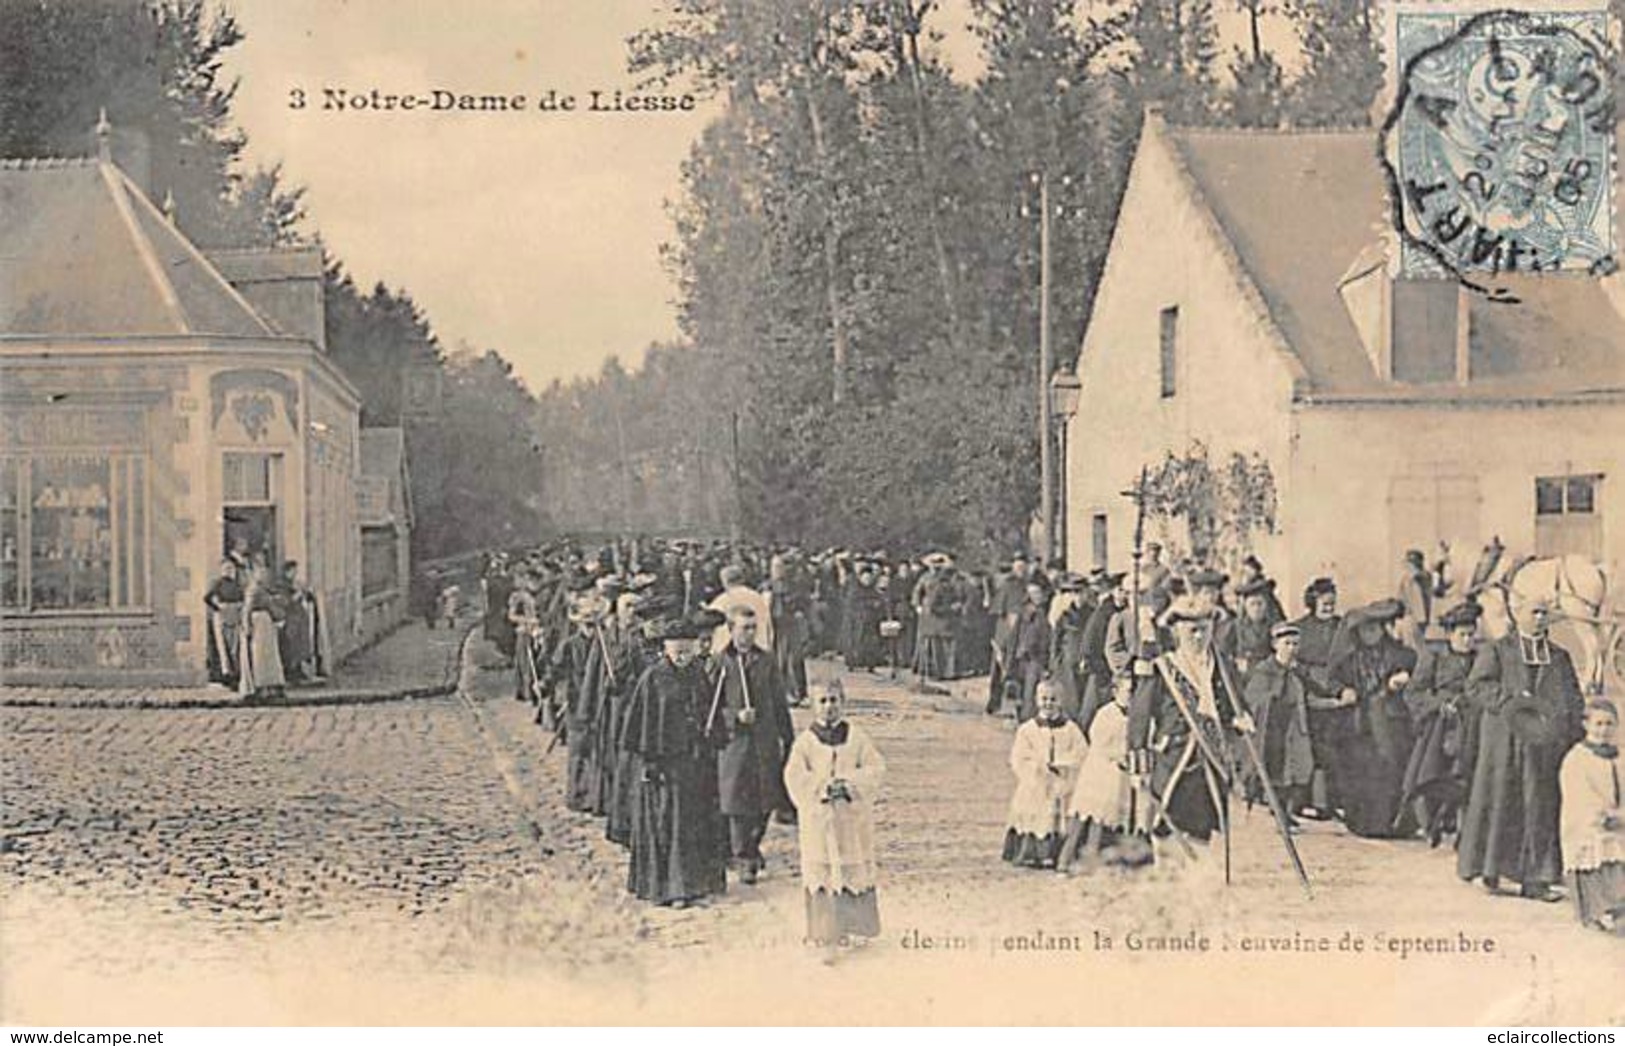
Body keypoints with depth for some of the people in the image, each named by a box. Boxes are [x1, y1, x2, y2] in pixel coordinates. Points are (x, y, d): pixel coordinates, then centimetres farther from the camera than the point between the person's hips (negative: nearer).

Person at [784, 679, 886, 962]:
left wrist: (851, 784, -16)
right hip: (818, 819, -2)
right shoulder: (805, 741, 1)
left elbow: (876, 768, -1)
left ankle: (847, 926, 26)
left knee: (854, 872, 8)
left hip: (853, 816, 2)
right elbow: (795, 776, -6)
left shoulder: (856, 737, 4)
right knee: (824, 877, -3)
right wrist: (823, 787, -18)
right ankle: (828, 939, -2)